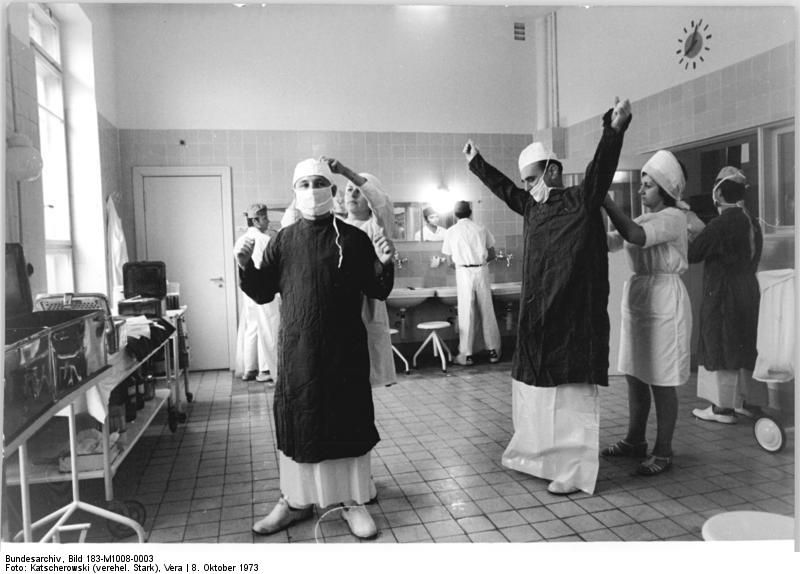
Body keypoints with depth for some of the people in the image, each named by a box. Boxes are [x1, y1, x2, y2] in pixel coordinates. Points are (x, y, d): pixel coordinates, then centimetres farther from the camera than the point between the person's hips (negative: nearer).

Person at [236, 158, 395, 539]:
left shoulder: (353, 239, 1)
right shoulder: (284, 240, 5)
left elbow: (378, 292, 2)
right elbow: (262, 293, 7)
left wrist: (384, 264, -16)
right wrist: (245, 265, -10)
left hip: (345, 350, -1)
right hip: (296, 350, 2)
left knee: (348, 421, 6)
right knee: (296, 422, 9)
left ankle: (353, 501, 24)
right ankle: (295, 500, 29)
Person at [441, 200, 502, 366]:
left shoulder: (450, 232, 2)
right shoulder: (481, 229, 6)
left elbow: (452, 259, 4)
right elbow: (492, 254, 8)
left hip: (464, 272, -1)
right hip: (482, 271, 2)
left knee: (466, 313, 2)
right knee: (487, 311, 8)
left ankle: (466, 354, 5)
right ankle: (493, 350, 14)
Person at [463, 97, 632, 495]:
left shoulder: (581, 201, -6)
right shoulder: (533, 207, 14)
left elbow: (601, 168, -22)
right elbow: (504, 189, 29)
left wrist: (614, 130, -38)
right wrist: (476, 164, 39)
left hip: (573, 318, -8)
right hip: (536, 318, 8)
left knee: (571, 395, -1)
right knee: (533, 387, 17)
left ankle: (575, 470, 11)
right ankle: (539, 454, 34)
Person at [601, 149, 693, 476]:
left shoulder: (673, 218, -11)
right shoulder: (643, 219, 14)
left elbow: (635, 236, -29)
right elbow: (610, 242, 6)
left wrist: (605, 200, -26)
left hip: (664, 301, -8)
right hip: (637, 297, 8)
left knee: (661, 382, 1)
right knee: (635, 376, 13)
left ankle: (663, 451, 13)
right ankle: (635, 441, 27)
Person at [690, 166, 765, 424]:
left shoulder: (721, 224, -18)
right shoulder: (752, 222, 9)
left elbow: (693, 254, -17)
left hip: (722, 294, -8)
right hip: (749, 293, 8)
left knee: (721, 349, -1)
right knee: (746, 348, 15)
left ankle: (723, 408, 5)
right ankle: (752, 401, 24)